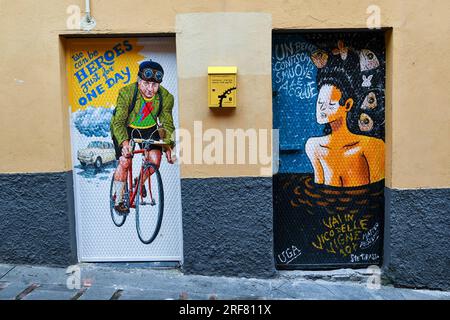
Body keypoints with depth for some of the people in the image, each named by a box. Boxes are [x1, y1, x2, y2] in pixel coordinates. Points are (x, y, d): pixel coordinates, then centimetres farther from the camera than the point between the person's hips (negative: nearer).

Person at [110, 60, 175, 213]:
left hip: (148, 129, 3)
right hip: (125, 128, -2)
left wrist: (168, 146, -29)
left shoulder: (166, 97, -20)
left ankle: (140, 182, 18)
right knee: (125, 161, -18)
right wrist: (124, 142, -45)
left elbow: (167, 124, -14)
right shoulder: (126, 93, -28)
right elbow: (118, 122, -28)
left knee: (155, 159, -15)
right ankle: (118, 200, 2)